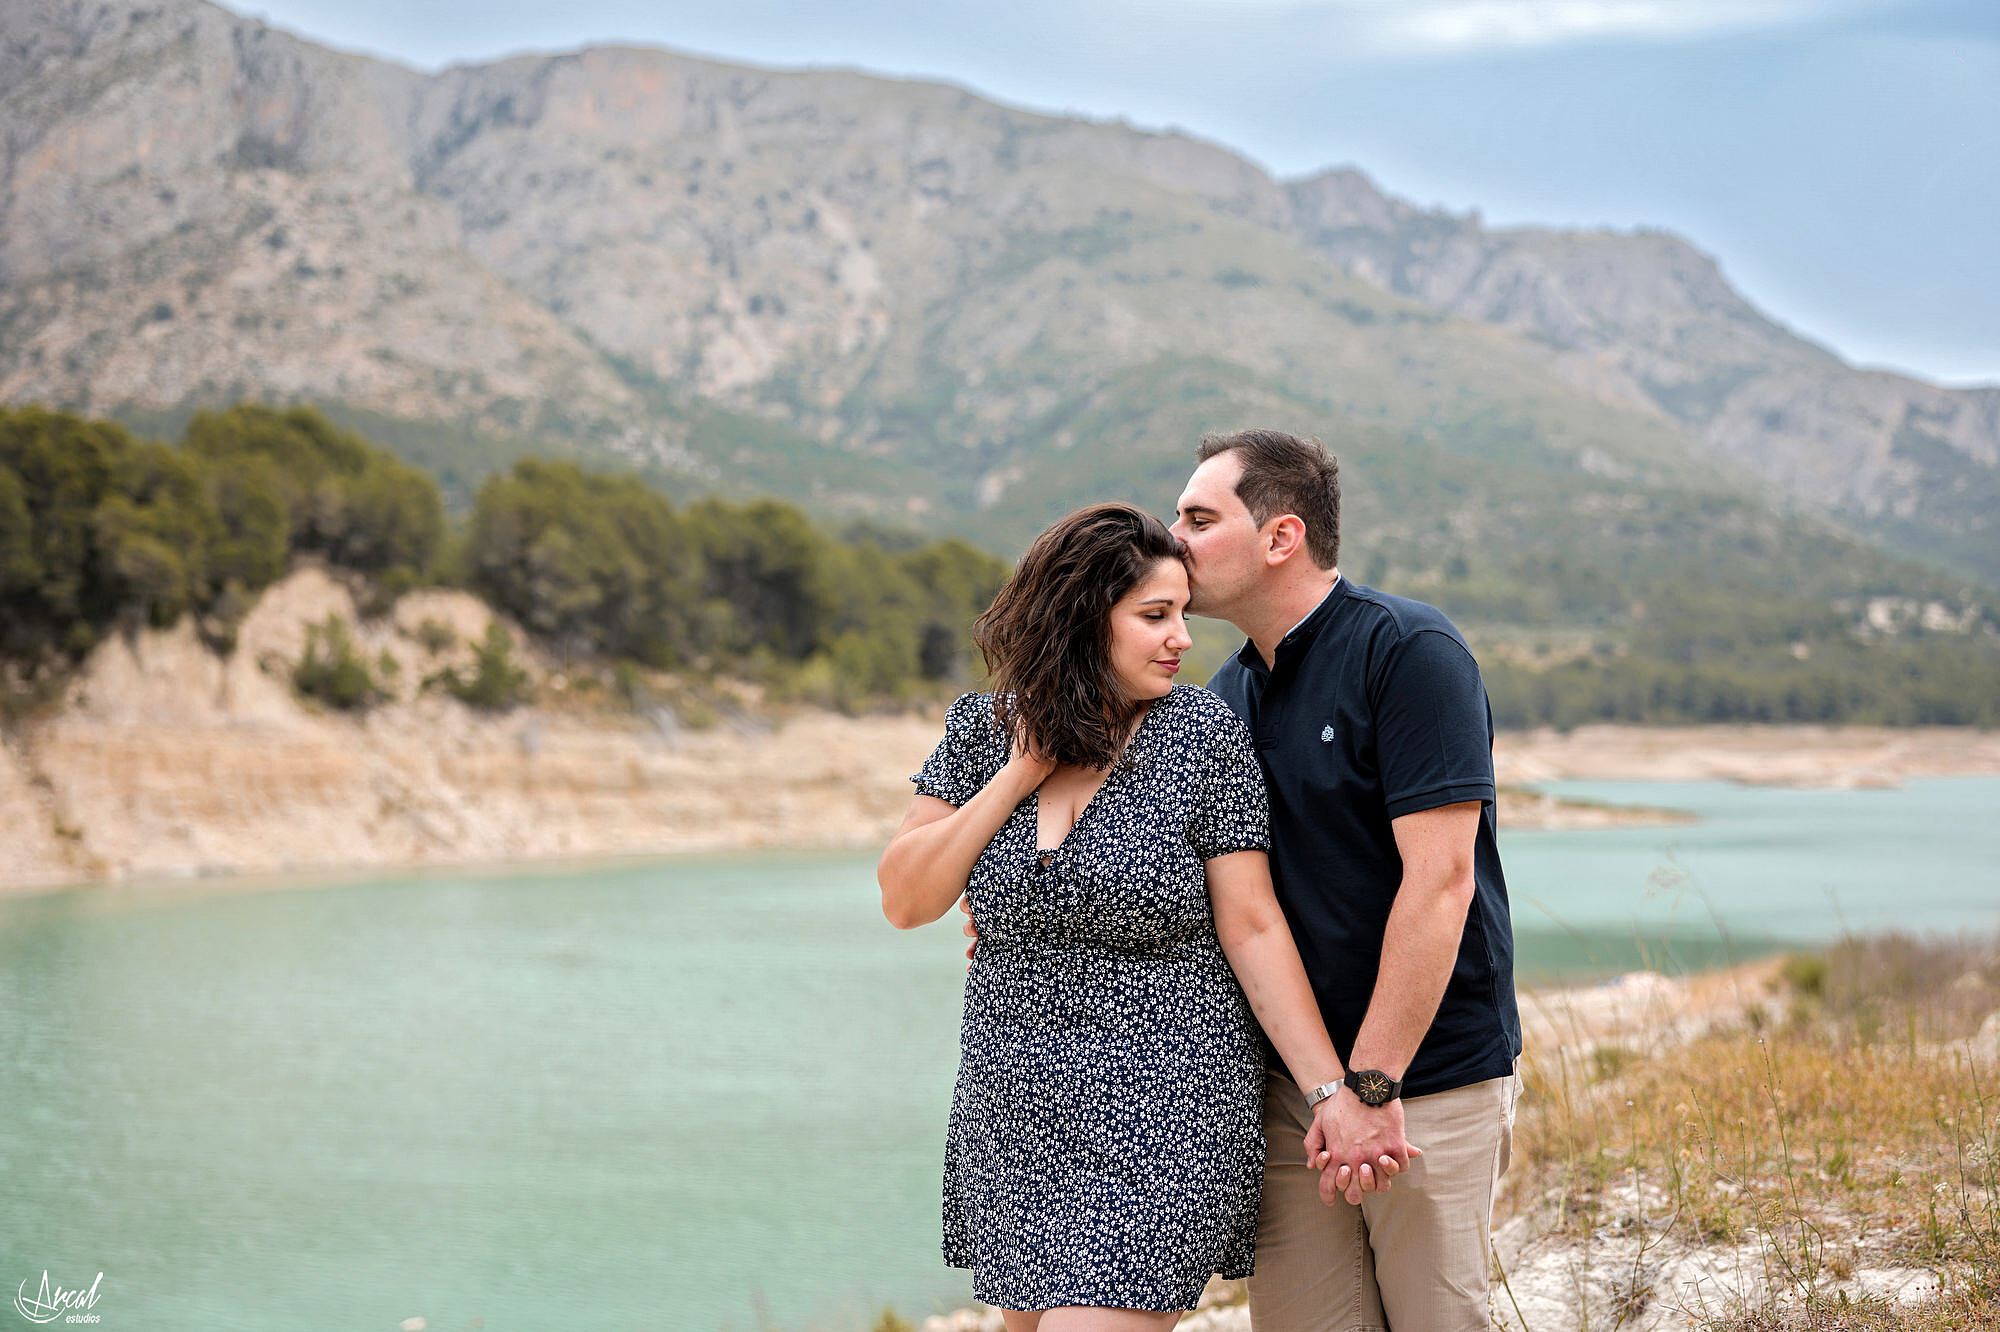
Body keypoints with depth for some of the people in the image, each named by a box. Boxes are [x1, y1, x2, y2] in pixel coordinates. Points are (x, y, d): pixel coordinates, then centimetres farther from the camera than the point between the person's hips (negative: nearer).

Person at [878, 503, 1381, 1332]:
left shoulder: (1203, 734, -7)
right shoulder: (982, 731, 3)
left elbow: (1251, 928, -7)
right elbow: (904, 900, -2)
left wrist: (1333, 1090, -13)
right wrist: (1020, 774, -9)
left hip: (1160, 1120, -4)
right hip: (1014, 1111, 4)